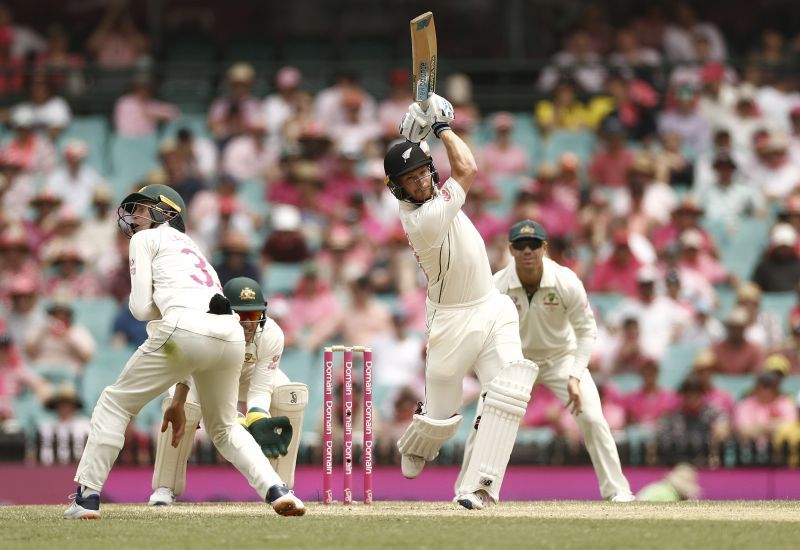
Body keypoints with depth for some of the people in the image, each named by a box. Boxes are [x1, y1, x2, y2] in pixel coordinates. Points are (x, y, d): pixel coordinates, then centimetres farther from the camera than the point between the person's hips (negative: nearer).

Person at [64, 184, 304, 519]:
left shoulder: (146, 240, 17)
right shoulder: (192, 249, 38)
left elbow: (142, 308, 5)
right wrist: (179, 400, 33)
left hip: (186, 327, -7)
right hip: (231, 336, 7)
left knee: (115, 403, 11)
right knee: (223, 426, 26)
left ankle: (87, 497, 6)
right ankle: (277, 490, 5)